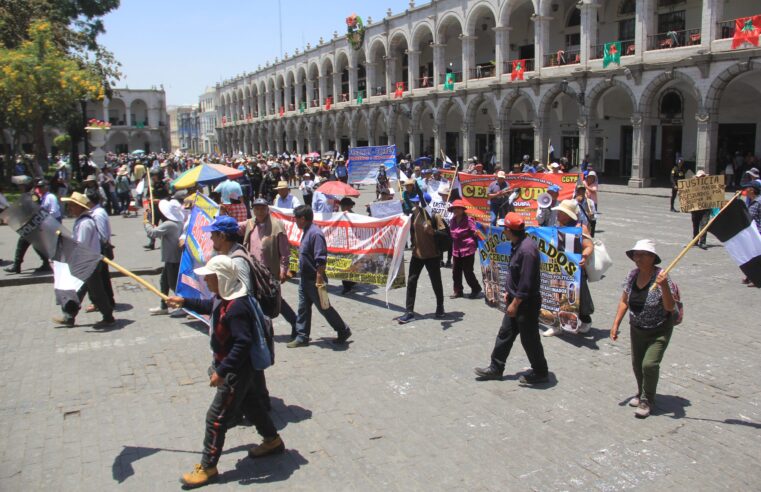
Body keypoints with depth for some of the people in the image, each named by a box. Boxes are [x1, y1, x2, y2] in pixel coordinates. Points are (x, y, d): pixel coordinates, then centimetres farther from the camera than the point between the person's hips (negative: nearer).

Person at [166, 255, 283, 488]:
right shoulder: (223, 298, 0)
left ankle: (207, 467, 14)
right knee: (250, 404, 24)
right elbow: (209, 306, 25)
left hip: (236, 370, -10)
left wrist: (221, 371, -31)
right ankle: (273, 440, 42)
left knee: (216, 417, 0)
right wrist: (185, 302, 26)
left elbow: (243, 344, -34)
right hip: (239, 367, 10)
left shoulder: (236, 308, -31)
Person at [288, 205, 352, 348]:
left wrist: (319, 278, -25)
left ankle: (344, 331, 18)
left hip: (314, 281, -9)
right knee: (303, 308, 10)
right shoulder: (306, 232, 11)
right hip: (305, 279, 9)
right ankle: (302, 337, 18)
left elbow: (321, 259, -25)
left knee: (324, 307, 2)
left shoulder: (315, 234, -21)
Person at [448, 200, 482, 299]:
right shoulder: (452, 221, 8)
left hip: (468, 249, -6)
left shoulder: (468, 220, -11)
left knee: (468, 272, -2)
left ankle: (476, 289, 18)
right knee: (456, 271, 7)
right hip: (456, 250, 6)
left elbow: (475, 232, -10)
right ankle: (458, 291, 21)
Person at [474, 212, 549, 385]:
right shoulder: (519, 245, 6)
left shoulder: (527, 249, -26)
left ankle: (540, 373, 22)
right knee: (505, 333, 16)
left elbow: (526, 282, -27)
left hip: (526, 304, -10)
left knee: (529, 339, 5)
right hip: (517, 300, 10)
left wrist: (515, 303, -21)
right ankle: (496, 368, 27)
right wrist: (509, 292, 18)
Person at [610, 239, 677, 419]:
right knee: (637, 364, 13)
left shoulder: (661, 277, -21)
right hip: (637, 329, 5)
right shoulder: (633, 275, -5)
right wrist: (616, 325, 3)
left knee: (649, 364, -13)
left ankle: (647, 400, 8)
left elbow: (670, 307, -24)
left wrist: (664, 286, -38)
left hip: (659, 331, -5)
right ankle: (641, 393, 38)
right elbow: (624, 301, 5)